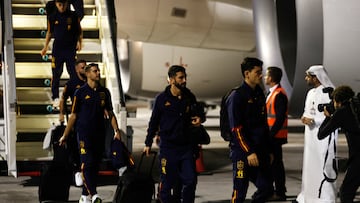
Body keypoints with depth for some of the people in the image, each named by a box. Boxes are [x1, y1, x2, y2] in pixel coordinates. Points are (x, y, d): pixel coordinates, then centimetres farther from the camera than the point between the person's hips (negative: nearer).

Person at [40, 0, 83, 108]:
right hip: (57, 48, 1)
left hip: (71, 48, -1)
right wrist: (45, 47, 10)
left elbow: (79, 30, 10)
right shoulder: (52, 17, 3)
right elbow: (49, 32, 14)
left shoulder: (73, 16, 1)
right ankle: (55, 97, 11)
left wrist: (79, 41, -5)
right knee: (56, 74, 2)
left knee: (74, 73, -3)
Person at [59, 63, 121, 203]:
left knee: (95, 165, 6)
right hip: (84, 133, -4)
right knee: (87, 164, -14)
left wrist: (116, 130, -1)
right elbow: (73, 115, 2)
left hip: (99, 134, 5)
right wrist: (65, 135, 1)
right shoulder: (80, 92, -1)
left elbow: (110, 113, 12)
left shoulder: (104, 92, 10)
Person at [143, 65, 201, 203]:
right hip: (168, 146, -3)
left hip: (186, 145, 3)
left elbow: (195, 114, 23)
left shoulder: (189, 97, 5)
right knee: (167, 182, 1)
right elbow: (154, 122, 4)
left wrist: (198, 120, -2)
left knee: (190, 180, -1)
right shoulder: (162, 98, -3)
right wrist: (148, 143, 7)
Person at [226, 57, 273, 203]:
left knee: (266, 188, 5)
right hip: (242, 152, -7)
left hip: (260, 151, 7)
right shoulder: (237, 96, -10)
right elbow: (236, 129, -15)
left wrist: (269, 150, 17)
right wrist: (249, 152, -20)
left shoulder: (260, 94, 14)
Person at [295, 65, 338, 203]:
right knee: (309, 166, 13)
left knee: (323, 167, -7)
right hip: (311, 136, 9)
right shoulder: (311, 93, 14)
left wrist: (313, 120, -20)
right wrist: (304, 117, 2)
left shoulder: (328, 93, -14)